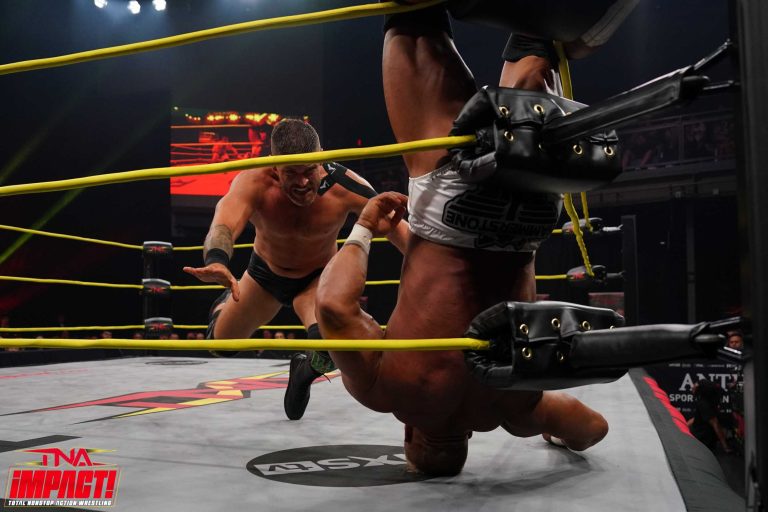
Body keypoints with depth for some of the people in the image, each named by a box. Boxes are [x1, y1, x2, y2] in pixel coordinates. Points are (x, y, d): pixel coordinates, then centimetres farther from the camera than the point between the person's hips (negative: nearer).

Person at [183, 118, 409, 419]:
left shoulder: (345, 186, -32)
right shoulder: (255, 182, -35)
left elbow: (397, 228, -26)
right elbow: (225, 224, -51)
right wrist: (216, 262, -74)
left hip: (317, 278, -1)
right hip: (265, 273, 1)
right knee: (222, 341, 16)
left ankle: (305, 372, 9)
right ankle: (227, 303, 55)